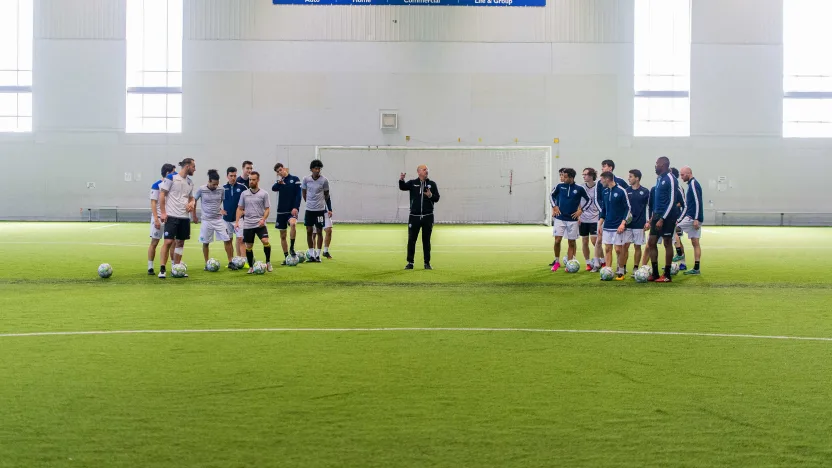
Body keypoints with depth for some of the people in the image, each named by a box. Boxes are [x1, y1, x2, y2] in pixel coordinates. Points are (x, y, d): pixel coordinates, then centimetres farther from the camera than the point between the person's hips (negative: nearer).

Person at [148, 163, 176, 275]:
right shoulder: (156, 185, -8)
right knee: (154, 242, 0)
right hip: (159, 218, -5)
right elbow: (153, 203, -10)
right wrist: (156, 219, -17)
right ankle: (150, 268, 6)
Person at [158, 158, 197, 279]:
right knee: (168, 241, -9)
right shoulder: (171, 178, -6)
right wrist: (163, 212, -12)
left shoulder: (190, 182, 13)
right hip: (171, 216, -7)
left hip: (184, 216, 7)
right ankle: (162, 269, -2)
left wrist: (191, 203, 0)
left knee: (180, 242, 10)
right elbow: (162, 194, -6)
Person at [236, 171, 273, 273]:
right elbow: (240, 209, 12)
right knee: (249, 247, 7)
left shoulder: (264, 194, 0)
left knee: (265, 241, -22)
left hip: (260, 224, -3)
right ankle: (251, 267, 21)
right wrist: (237, 221, 1)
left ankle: (268, 262, -2)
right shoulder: (244, 194, 7)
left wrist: (263, 219, -16)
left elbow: (267, 209, 0)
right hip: (247, 225, 3)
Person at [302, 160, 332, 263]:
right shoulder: (306, 179, -2)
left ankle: (318, 255, 9)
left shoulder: (324, 180, -6)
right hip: (309, 209, 2)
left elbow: (327, 195, 5)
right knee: (309, 231, 3)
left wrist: (329, 209, 5)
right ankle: (311, 254, 14)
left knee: (319, 231, 1)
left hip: (320, 209, -2)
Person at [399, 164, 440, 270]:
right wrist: (401, 180, -33)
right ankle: (410, 263, 9)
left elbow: (437, 198, 3)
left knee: (426, 240, 6)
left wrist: (431, 196, -18)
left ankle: (427, 263, 13)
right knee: (411, 240, 1)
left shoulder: (432, 184, 7)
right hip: (414, 217, -1)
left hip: (428, 217, 1)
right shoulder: (412, 183, 4)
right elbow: (403, 187, -13)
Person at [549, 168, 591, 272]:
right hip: (560, 218, 0)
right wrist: (555, 207, 3)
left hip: (572, 220, 0)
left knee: (571, 243, 4)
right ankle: (557, 262, 10)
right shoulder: (560, 186, -2)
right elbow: (551, 195, 15)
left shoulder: (579, 188, -5)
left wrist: (580, 210, -1)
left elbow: (588, 200, 8)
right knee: (557, 240, -7)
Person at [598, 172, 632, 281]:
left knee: (618, 249, -3)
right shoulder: (605, 192, 9)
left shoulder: (621, 191, -10)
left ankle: (620, 272, 9)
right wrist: (600, 223, 10)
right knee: (607, 248, 4)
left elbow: (628, 208, -8)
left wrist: (623, 223, -16)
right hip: (607, 226, 6)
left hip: (618, 227, -6)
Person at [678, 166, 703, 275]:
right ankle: (696, 269, 7)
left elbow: (698, 202, -18)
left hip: (692, 218, -10)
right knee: (695, 243, 7)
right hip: (694, 218, 10)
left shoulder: (693, 184, -10)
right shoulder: (692, 184, 20)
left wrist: (696, 219, -22)